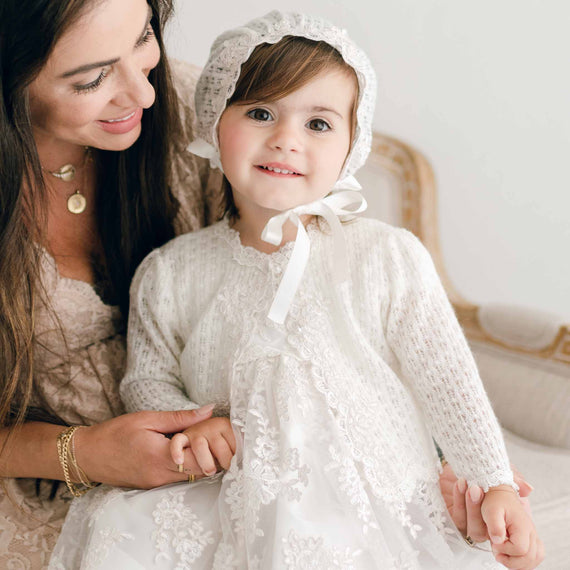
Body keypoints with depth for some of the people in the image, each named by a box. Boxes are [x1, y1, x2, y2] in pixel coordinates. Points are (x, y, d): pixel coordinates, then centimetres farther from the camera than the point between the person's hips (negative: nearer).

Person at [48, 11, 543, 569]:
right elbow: (148, 379, 9)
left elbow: (446, 380, -1)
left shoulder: (391, 258, -8)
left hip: (385, 521, -1)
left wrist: (497, 484, -3)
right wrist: (189, 423, -11)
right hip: (245, 513, 1)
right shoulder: (168, 276, -3)